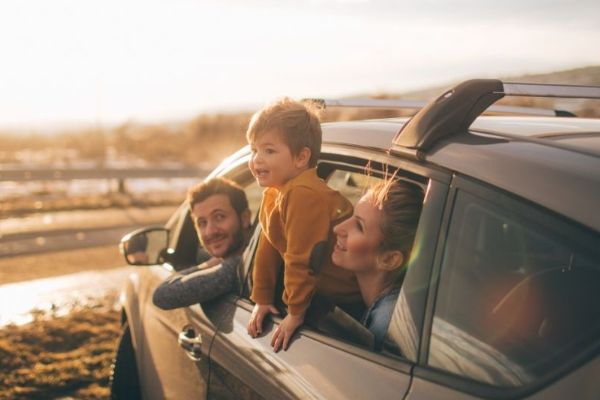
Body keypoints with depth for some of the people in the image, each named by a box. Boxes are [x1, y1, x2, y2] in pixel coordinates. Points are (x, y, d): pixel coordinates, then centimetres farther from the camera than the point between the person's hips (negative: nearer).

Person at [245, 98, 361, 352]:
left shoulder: (303, 194, -28)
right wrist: (261, 299, 12)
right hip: (324, 287, 9)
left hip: (350, 294, -9)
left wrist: (296, 312, -18)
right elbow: (268, 249, 11)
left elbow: (301, 259, -25)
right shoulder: (273, 193, 6)